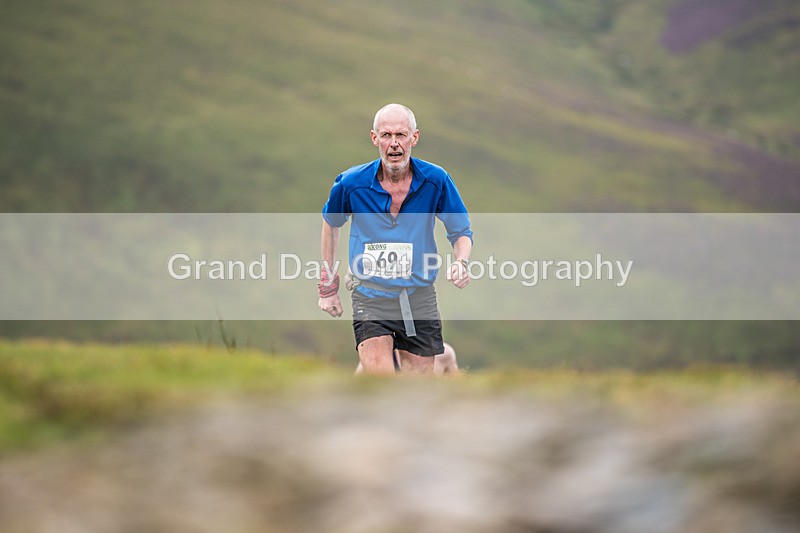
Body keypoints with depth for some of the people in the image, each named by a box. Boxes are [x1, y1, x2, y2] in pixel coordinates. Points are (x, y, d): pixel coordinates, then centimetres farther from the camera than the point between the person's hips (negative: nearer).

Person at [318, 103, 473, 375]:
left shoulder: (436, 180, -8)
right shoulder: (351, 183, -8)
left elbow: (461, 232, 5)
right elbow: (330, 223, 13)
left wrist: (460, 263, -18)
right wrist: (328, 284, 15)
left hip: (420, 299, 1)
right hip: (370, 298, -1)